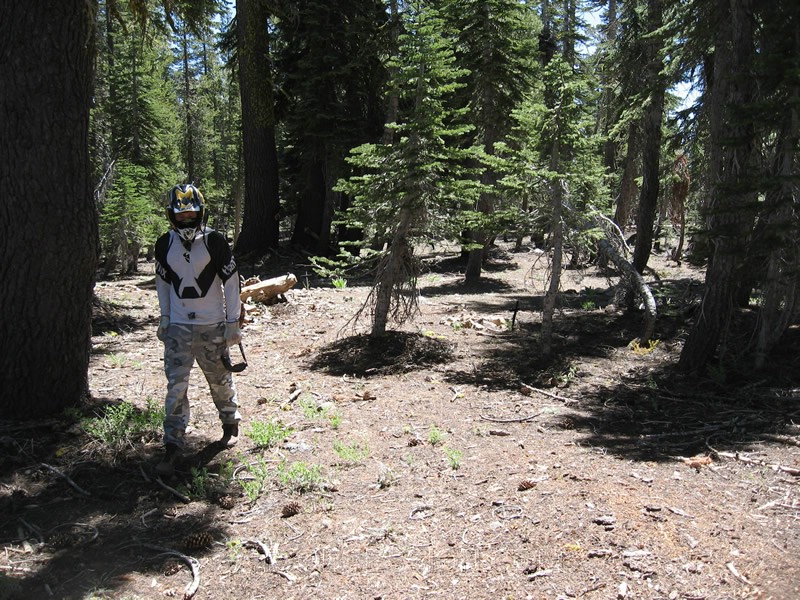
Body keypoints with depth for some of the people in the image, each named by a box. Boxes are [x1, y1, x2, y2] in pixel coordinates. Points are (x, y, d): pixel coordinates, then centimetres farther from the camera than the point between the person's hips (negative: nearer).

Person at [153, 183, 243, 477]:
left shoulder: (214, 241, -8)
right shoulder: (164, 244, 3)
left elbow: (231, 281, -5)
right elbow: (162, 281, 15)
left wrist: (232, 322, -7)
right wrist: (164, 317, 10)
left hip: (212, 326, -2)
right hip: (178, 327, 2)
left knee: (220, 379, 11)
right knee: (176, 386, -2)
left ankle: (231, 424, 35)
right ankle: (172, 447, 5)